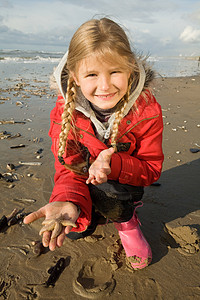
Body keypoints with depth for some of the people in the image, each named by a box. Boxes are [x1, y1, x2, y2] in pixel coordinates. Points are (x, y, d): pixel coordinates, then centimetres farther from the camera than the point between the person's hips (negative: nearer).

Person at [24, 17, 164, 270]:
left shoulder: (147, 111, -25)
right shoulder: (65, 110, -22)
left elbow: (152, 169, -18)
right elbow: (68, 167, -21)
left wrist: (113, 164, -39)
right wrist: (68, 201, -45)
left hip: (126, 180, -1)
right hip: (86, 181, 2)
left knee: (106, 188, -32)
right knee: (75, 230, -11)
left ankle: (125, 218, 2)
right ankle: (99, 206, 22)